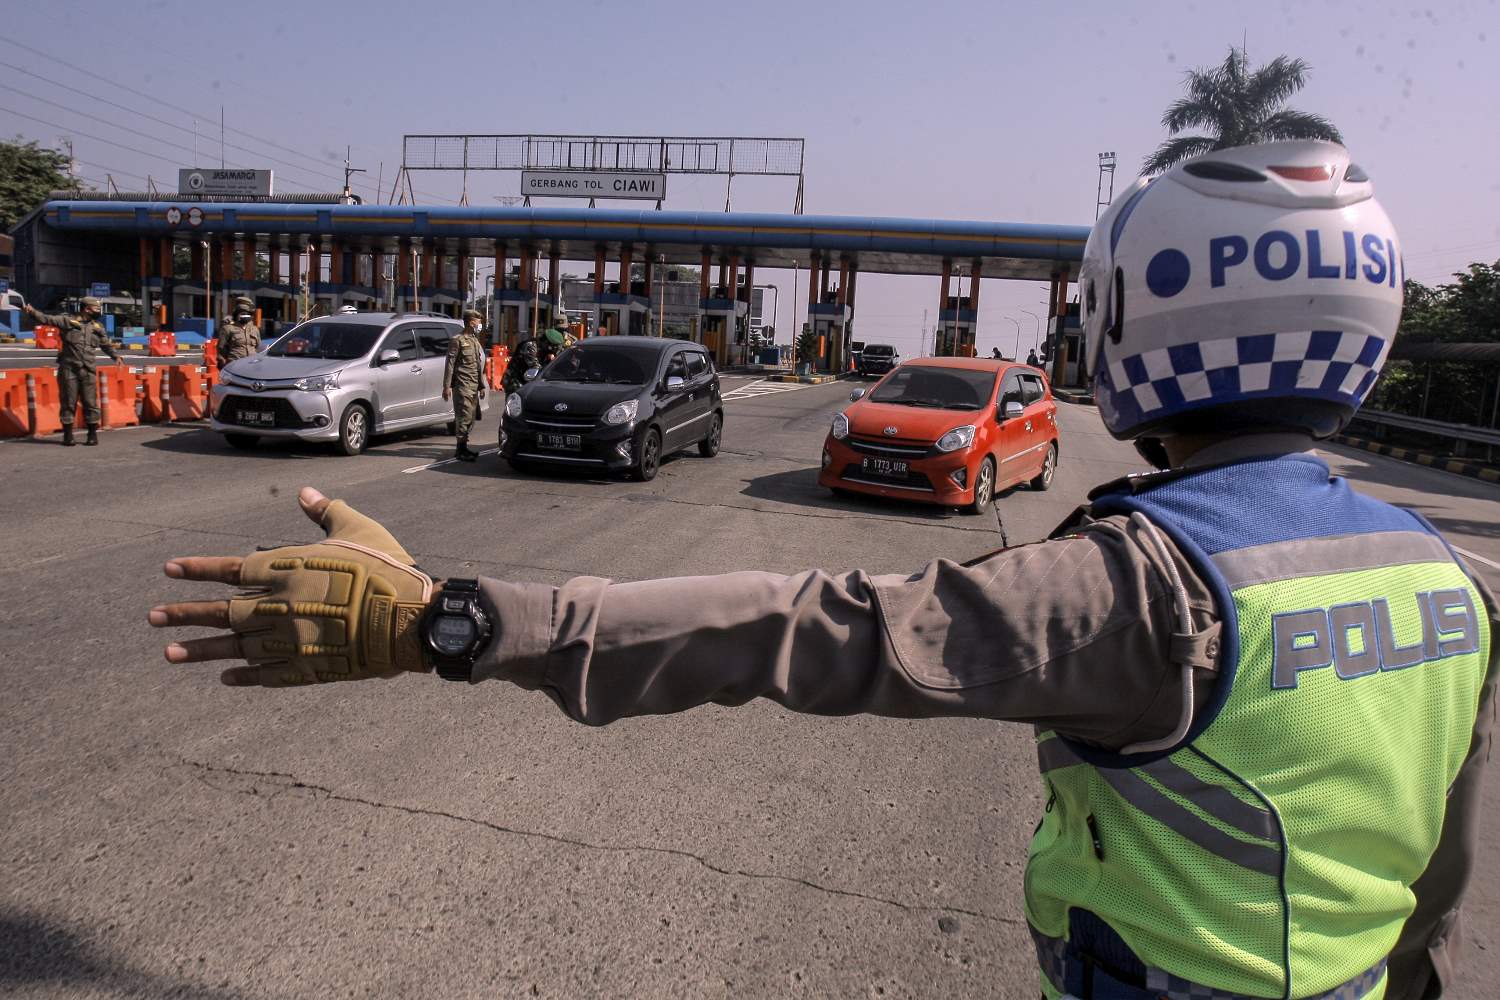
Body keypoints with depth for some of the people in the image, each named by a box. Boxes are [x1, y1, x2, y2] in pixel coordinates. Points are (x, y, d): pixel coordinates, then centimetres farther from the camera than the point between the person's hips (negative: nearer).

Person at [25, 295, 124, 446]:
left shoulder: (98, 327, 12)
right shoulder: (67, 321, 1)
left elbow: (106, 345, 24)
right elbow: (47, 319, -8)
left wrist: (115, 356, 14)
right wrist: (33, 312, -24)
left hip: (88, 371, 3)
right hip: (68, 369, -3)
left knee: (90, 403, 3)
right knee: (68, 402, 3)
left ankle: (93, 434, 11)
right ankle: (68, 435, 11)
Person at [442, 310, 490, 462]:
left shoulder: (476, 341, 19)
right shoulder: (458, 340, -6)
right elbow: (450, 363, -10)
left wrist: (482, 386, 20)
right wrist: (447, 386, -16)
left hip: (474, 386, 8)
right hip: (462, 385, -8)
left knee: (471, 417, 10)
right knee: (464, 416, -9)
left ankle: (463, 448, 18)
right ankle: (460, 450, -4)